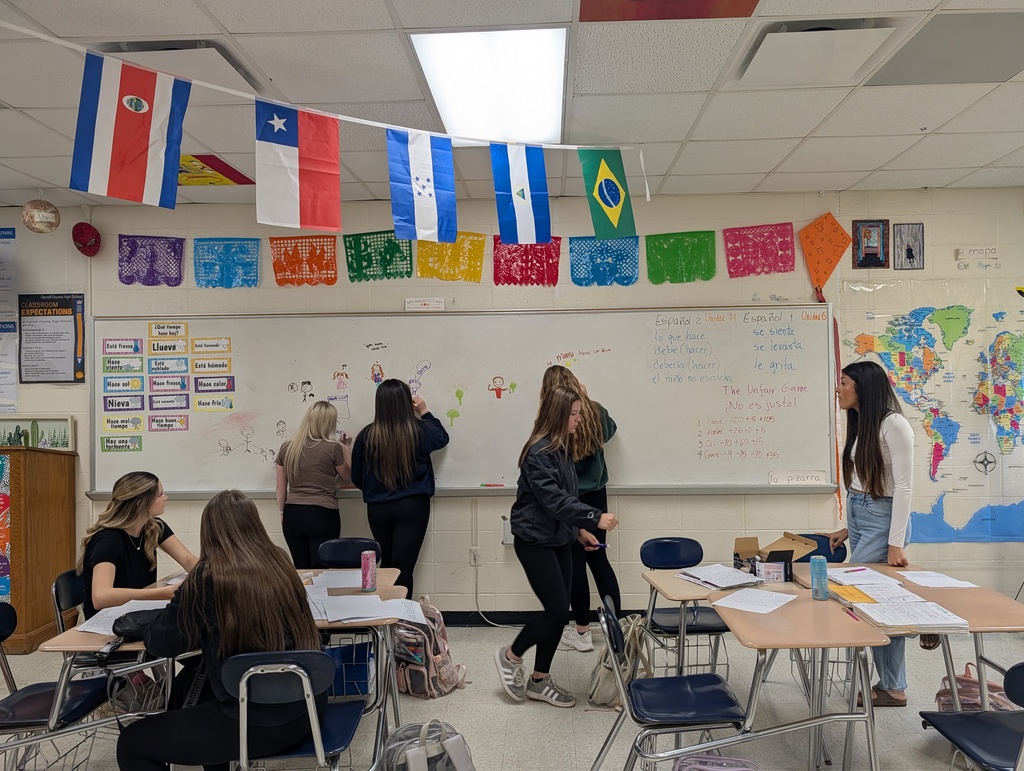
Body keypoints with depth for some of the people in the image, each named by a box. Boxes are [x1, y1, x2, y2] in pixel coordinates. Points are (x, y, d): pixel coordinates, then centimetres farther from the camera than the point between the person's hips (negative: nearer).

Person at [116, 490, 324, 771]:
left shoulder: (208, 577, -13)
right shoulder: (280, 564, 4)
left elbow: (159, 643, -4)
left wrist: (183, 601, 13)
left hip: (260, 722, -7)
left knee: (131, 743, 12)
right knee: (208, 689, 36)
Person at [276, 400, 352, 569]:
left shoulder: (286, 448, 5)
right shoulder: (333, 448, -7)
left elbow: (281, 487, 10)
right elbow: (347, 475, 10)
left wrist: (282, 513, 20)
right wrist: (347, 448, 18)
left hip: (293, 515, 4)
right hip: (322, 515, -4)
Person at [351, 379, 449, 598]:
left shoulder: (366, 436, -5)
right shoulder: (420, 431, -7)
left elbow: (357, 478, 5)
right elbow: (442, 437, 17)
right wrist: (425, 413, 26)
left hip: (378, 509, 3)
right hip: (412, 506, -2)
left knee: (387, 565, 21)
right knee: (402, 568, -1)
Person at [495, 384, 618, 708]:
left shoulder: (561, 448, 10)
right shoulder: (538, 452, -19)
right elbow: (554, 500, -26)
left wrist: (579, 529, 14)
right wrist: (595, 517, -28)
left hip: (559, 539, 9)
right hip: (535, 541, -9)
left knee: (560, 611, 9)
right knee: (558, 610, -5)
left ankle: (540, 681, 22)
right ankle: (511, 656, 18)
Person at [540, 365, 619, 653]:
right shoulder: (595, 411, -3)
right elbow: (609, 430, 21)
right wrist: (586, 399, 24)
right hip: (596, 495, 5)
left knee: (575, 563, 5)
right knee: (598, 558, 15)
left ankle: (582, 632, 16)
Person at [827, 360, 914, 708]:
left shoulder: (893, 424, -14)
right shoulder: (859, 424, 11)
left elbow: (903, 486, -17)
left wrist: (896, 543, -19)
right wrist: (849, 527, 17)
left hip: (882, 521, -8)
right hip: (859, 519, 8)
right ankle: (892, 687, 19)